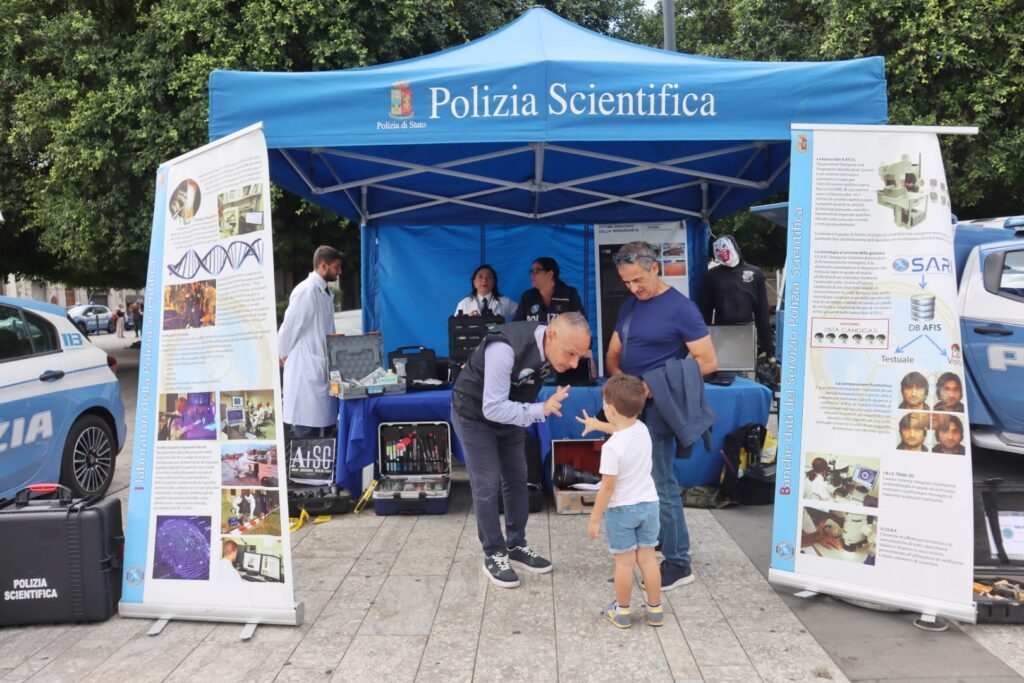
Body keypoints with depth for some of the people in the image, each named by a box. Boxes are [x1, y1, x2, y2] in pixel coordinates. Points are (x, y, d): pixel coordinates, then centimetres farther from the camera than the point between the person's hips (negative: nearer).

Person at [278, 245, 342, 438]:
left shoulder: (325, 292, 12)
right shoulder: (306, 291, -15)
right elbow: (289, 326, -11)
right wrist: (284, 356, 1)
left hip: (321, 369, 8)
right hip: (307, 370, -8)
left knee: (322, 426, 12)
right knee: (307, 431, -3)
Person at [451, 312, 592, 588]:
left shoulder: (552, 346, -18)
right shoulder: (506, 349, -40)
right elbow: (492, 408, -38)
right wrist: (541, 410, -44)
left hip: (509, 413, 7)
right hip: (475, 415, -6)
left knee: (516, 480, 11)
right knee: (487, 485, -3)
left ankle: (516, 546, 26)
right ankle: (494, 555, 13)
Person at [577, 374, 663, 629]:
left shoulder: (612, 447, -25)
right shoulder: (642, 430, -4)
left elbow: (608, 487, -21)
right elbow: (621, 428, 21)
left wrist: (594, 518, -11)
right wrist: (596, 425, 35)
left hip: (621, 509, -5)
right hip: (648, 504, 6)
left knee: (624, 562, 8)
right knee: (648, 558, 15)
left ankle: (622, 611, 23)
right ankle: (655, 610, 24)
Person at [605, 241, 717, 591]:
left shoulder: (680, 307, -11)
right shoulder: (628, 306, 11)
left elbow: (708, 361, -13)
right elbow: (613, 355, 17)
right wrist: (620, 379, -6)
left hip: (658, 407, -7)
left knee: (661, 485, -3)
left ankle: (678, 563, 8)